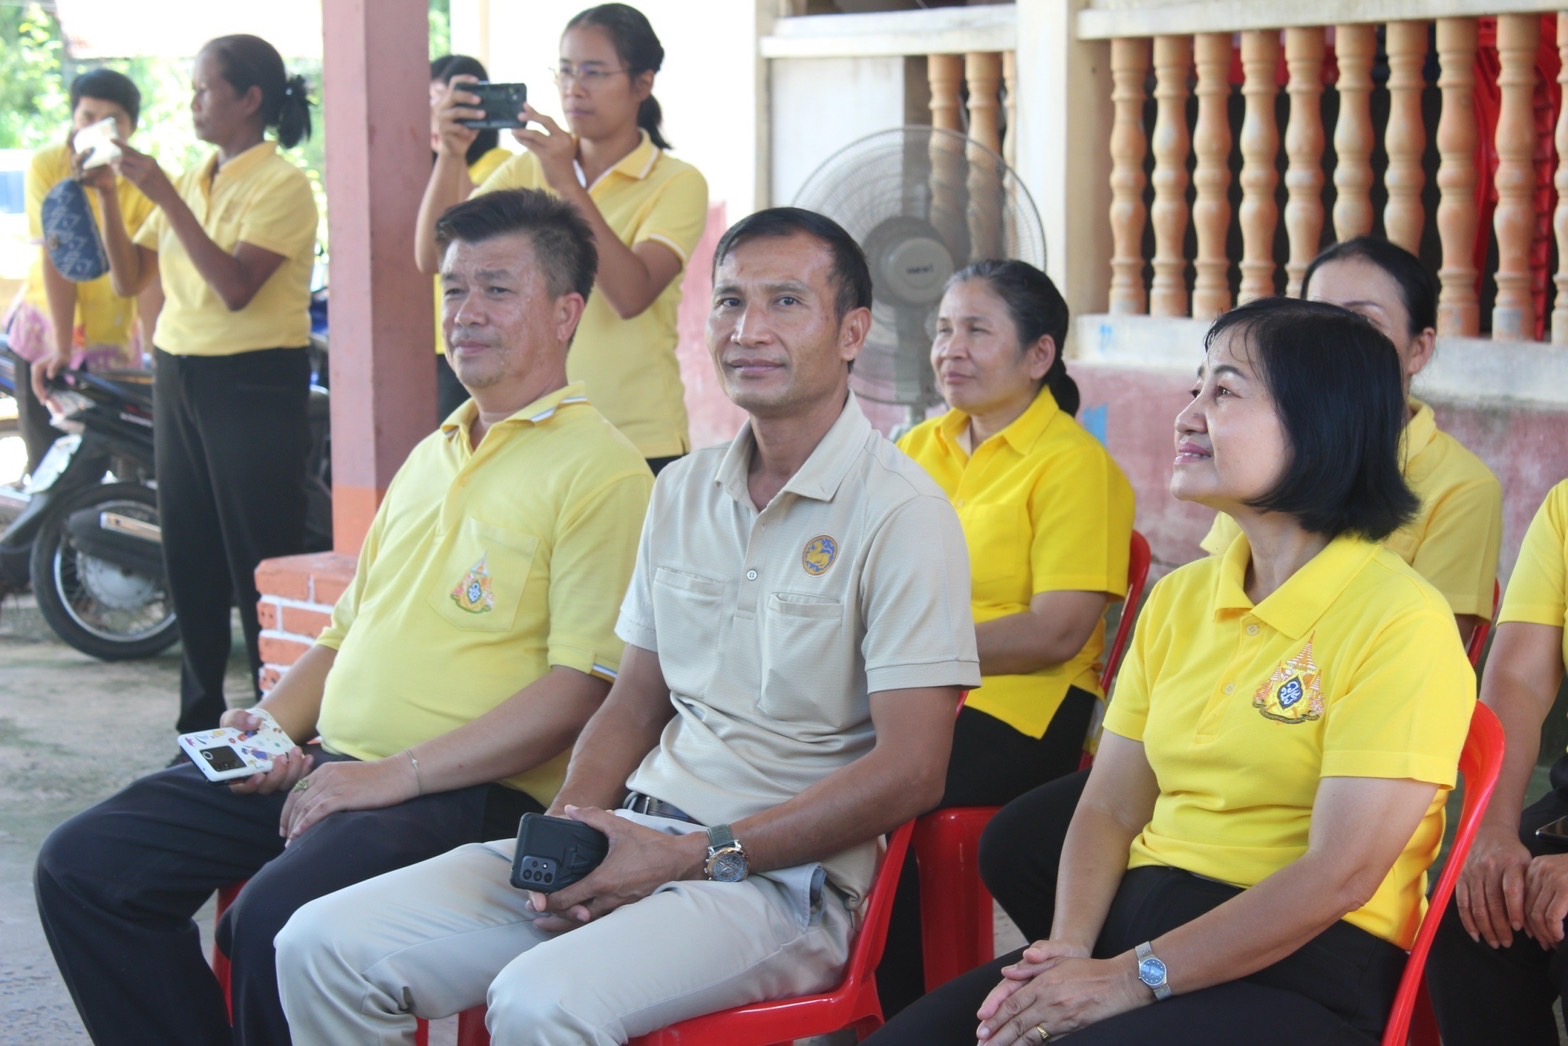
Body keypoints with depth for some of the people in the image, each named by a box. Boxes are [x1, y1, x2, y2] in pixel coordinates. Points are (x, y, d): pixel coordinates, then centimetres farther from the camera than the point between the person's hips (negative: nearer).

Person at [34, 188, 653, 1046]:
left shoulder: (599, 468, -7)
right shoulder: (430, 458, 23)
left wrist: (398, 775, -18)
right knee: (84, 867, -5)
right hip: (330, 761, 9)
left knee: (275, 916, -33)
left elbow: (585, 685, -16)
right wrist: (272, 724, 9)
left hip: (475, 788, -8)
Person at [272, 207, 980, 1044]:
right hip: (641, 835, 7)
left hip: (785, 879, -7)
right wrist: (565, 828, -1)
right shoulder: (684, 490, 15)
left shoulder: (900, 514, -9)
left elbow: (910, 770, -14)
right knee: (324, 946, -8)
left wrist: (688, 859, -16)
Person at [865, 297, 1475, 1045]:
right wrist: (1070, 948, -8)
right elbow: (1110, 810, 11)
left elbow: (1339, 875, -16)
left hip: (1300, 975, -6)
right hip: (1136, 922, 6)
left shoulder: (1398, 620, -9)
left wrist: (1135, 979, -17)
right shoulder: (1179, 599, 14)